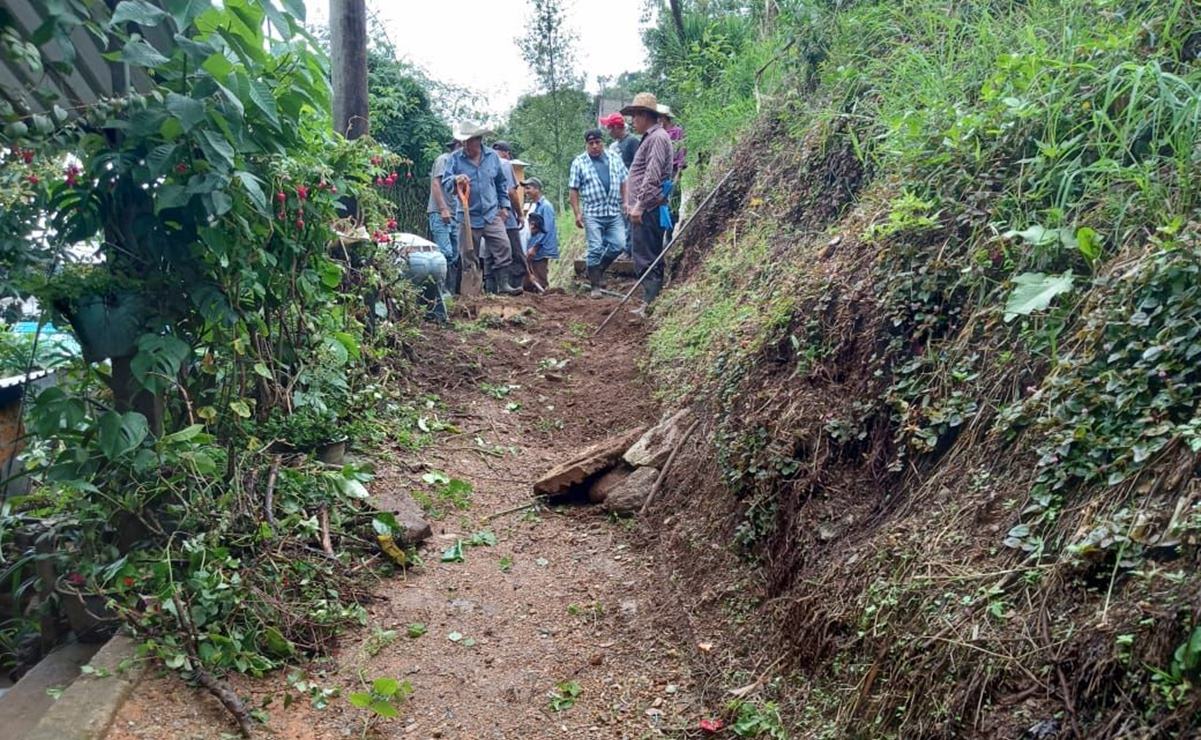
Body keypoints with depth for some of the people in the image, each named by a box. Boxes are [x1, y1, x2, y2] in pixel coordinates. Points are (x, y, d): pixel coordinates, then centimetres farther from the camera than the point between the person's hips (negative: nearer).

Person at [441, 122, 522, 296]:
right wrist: (455, 180, -31)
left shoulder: (492, 156, 7)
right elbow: (445, 184, -9)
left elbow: (501, 183, 19)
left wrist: (504, 205, 13)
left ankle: (503, 283, -5)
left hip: (492, 214, 2)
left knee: (503, 247, -10)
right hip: (469, 217, -2)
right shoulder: (455, 159, -2)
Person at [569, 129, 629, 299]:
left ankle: (598, 271, 21)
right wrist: (577, 213, -7)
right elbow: (574, 190, 0)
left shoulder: (614, 158, 10)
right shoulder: (579, 163, 1)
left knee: (618, 245, -3)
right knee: (595, 249, -5)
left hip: (614, 212, 3)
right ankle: (595, 286, 5)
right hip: (593, 213, -3)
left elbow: (624, 183, 15)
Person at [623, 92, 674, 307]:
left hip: (648, 209, -10)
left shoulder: (658, 138, -11)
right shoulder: (649, 138, 21)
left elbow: (652, 176, -20)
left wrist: (640, 204, -22)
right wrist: (631, 203, 22)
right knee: (648, 257, 12)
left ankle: (651, 302, -8)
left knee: (646, 258, -10)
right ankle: (650, 300, 17)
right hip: (643, 209, 10)